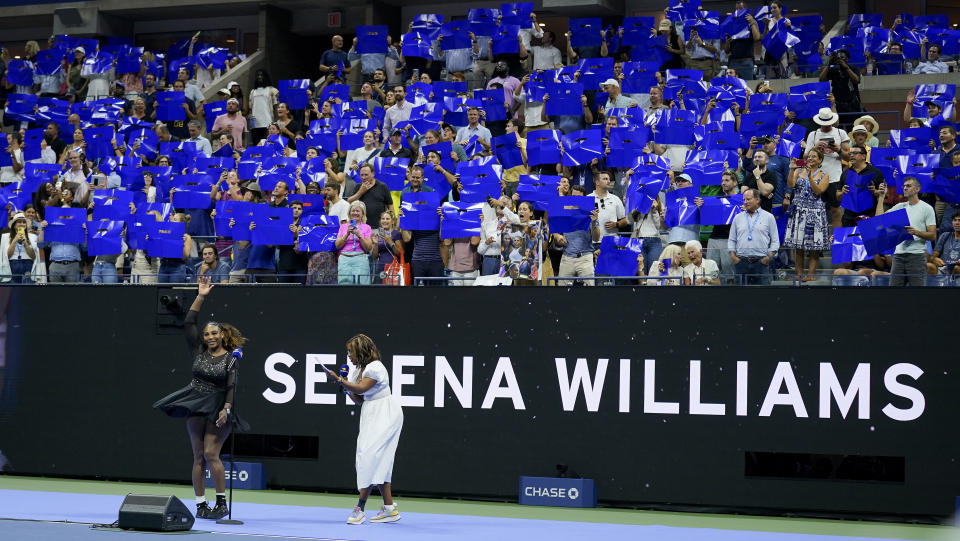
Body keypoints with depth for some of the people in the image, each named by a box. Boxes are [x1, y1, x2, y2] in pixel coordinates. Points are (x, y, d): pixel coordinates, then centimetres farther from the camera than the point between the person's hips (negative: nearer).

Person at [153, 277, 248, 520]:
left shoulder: (231, 359, -3)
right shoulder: (199, 352, 7)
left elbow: (232, 386, -8)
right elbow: (189, 323, 3)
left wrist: (226, 409, -21)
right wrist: (200, 297, 0)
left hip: (217, 409, -4)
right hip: (196, 408, 4)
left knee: (211, 454, -13)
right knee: (198, 457, 3)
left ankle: (222, 502, -5)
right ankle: (200, 504, 6)